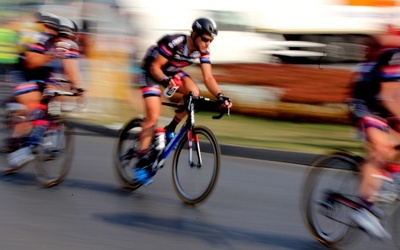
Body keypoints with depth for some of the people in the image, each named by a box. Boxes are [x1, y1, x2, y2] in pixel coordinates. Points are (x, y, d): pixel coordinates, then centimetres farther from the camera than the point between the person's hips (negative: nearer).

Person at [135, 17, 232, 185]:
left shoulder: (203, 50, -15)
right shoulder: (174, 43, -32)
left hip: (172, 72, 6)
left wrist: (220, 96, -30)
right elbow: (155, 67, -27)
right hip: (151, 71, -6)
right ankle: (142, 161, -11)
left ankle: (170, 129, -4)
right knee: (153, 116, -17)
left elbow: (208, 78, -15)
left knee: (194, 92, -22)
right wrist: (165, 81, -46)